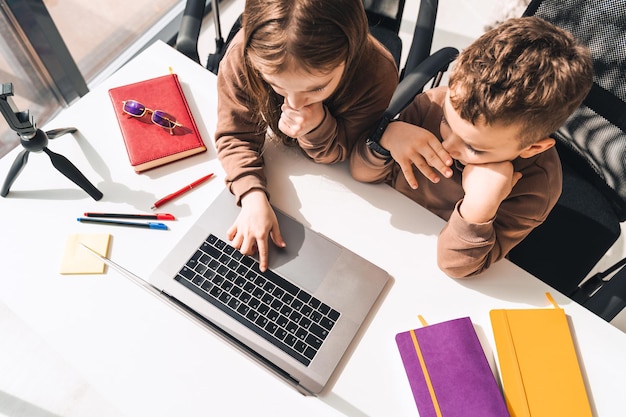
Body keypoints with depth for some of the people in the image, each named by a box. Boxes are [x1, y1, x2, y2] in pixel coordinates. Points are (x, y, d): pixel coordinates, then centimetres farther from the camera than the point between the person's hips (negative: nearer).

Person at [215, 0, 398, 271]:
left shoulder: (378, 75, -41)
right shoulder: (243, 56, -40)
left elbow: (338, 153, -25)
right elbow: (235, 136, -27)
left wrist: (318, 127, -48)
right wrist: (254, 197, -45)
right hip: (277, 142, 1)